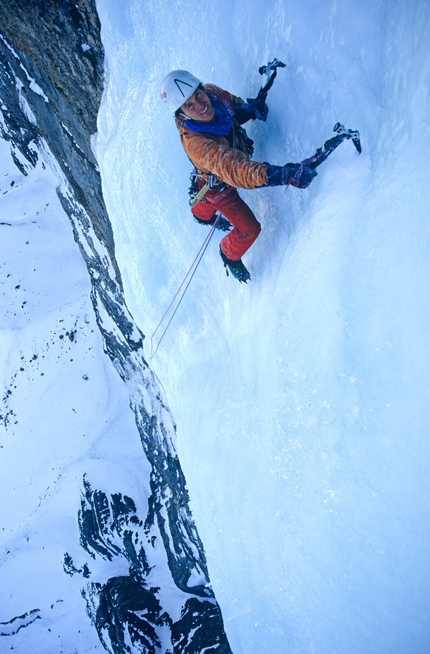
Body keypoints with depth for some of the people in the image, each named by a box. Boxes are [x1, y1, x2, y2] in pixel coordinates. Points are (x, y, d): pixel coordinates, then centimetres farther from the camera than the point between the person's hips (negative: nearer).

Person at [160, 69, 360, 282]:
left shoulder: (212, 93, -28)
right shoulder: (194, 143, -49)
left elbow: (234, 105, -4)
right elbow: (234, 169, -59)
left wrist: (251, 108, -28)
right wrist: (285, 176, -71)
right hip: (218, 186, -7)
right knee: (249, 229, 4)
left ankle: (202, 215, 73)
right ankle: (229, 255, 38)